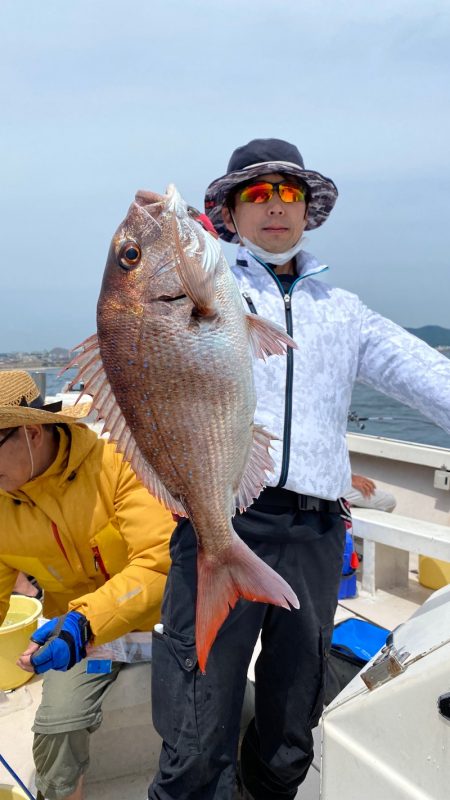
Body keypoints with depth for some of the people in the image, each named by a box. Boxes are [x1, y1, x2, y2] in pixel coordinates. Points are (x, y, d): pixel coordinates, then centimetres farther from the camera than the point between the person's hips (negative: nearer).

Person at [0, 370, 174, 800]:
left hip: (161, 609, -3)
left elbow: (162, 559, -30)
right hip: (76, 626, 3)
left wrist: (87, 620, -40)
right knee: (57, 724, -16)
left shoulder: (115, 460, -23)